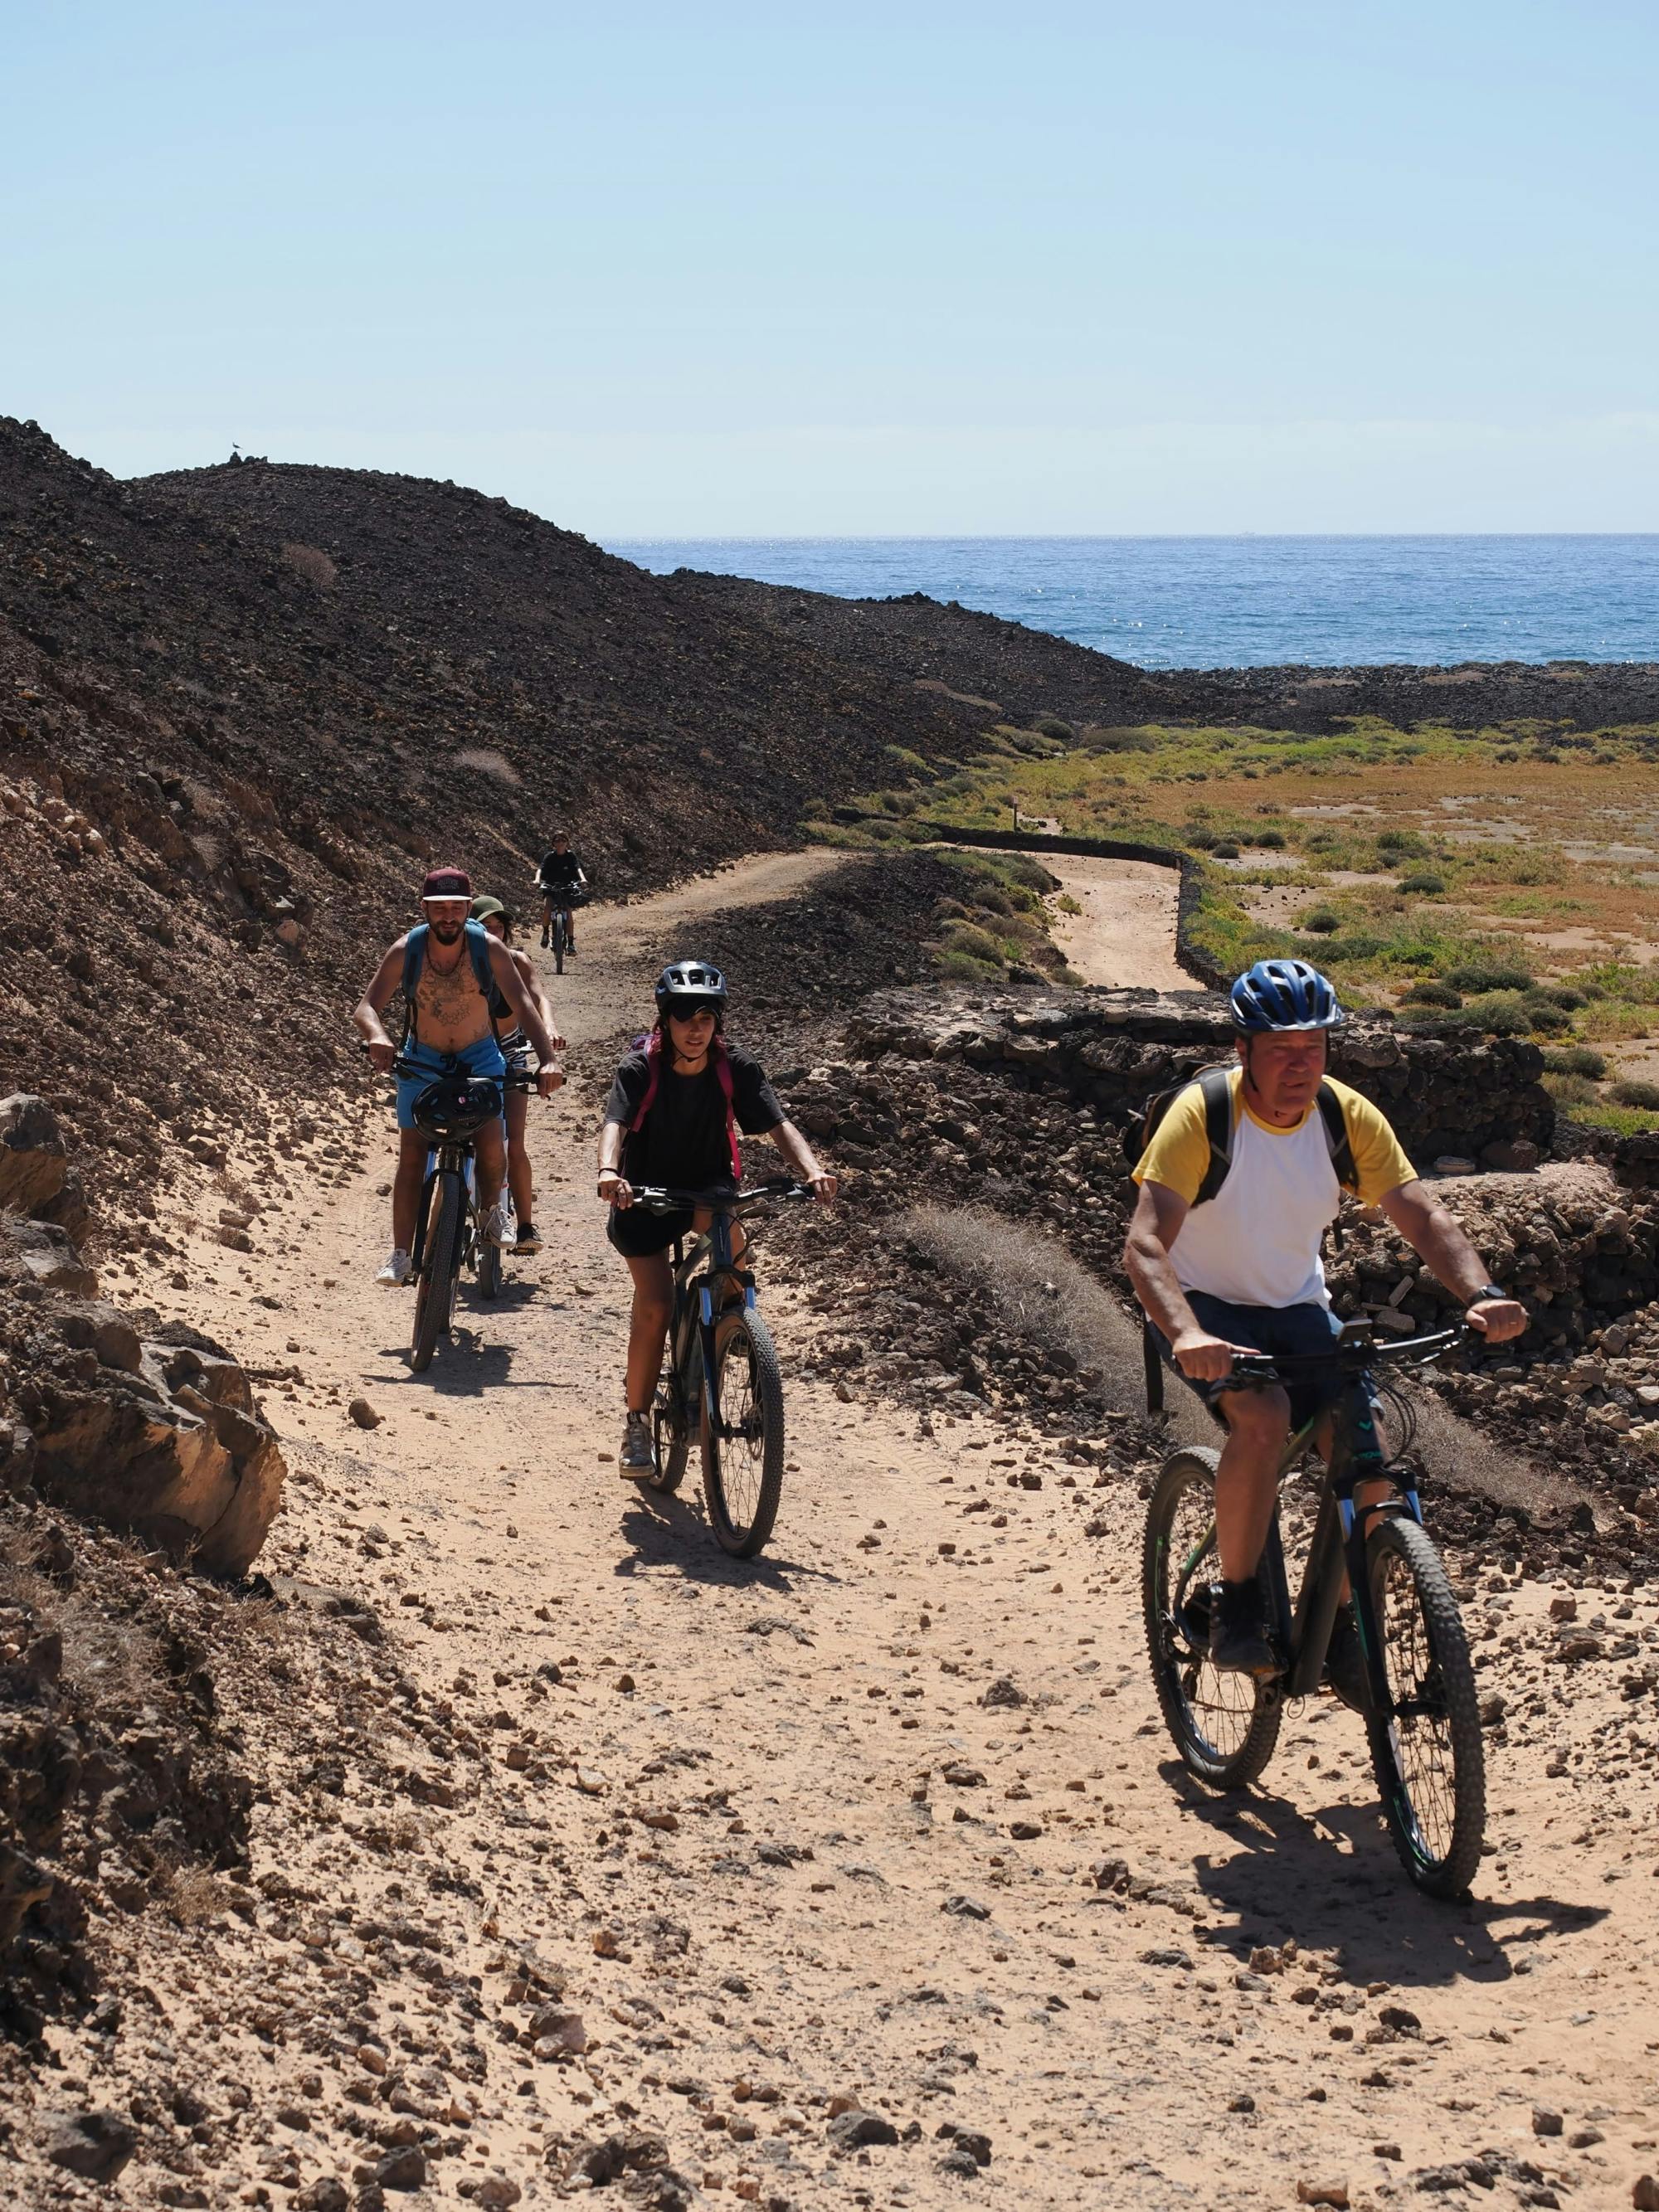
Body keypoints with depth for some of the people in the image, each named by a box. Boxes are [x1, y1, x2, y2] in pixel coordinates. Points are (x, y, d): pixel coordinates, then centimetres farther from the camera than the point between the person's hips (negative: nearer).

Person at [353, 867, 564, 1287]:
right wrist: (377, 1037, -47)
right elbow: (366, 1007, -22)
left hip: (479, 1058, 0)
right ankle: (400, 1256, -3)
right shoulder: (405, 951, -17)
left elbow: (523, 1003, -24)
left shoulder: (488, 948, -18)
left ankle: (493, 1210, 14)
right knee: (411, 1154, -8)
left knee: (490, 1142, -18)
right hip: (421, 1061, 1)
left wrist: (547, 1058, -39)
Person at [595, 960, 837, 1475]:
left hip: (708, 1185, 1)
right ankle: (637, 1423, 5)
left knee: (723, 1226, -35)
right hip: (645, 1192, -1)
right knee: (655, 1306, -12)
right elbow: (614, 1123, -35)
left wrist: (812, 1170, -43)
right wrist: (608, 1172, -57)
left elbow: (779, 1125, -23)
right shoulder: (640, 1068, -20)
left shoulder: (737, 1067, -15)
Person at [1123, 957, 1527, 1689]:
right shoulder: (1201, 1114, -23)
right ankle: (1236, 1607, -15)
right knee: (1264, 1416, -33)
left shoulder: (1349, 1117, -11)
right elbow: (1144, 1245, -32)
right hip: (1205, 1307, -4)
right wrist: (1185, 1335, -50)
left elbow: (1422, 1216, -12)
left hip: (1296, 1307, 4)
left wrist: (1480, 1294, -32)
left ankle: (1337, 1629, 7)